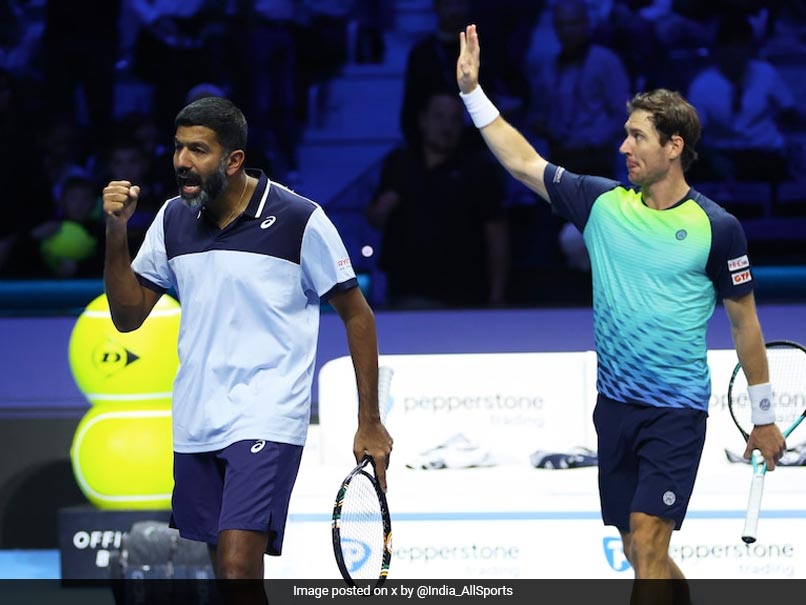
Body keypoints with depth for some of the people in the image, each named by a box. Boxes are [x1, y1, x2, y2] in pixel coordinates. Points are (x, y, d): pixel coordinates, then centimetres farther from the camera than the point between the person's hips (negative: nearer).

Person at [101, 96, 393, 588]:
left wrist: (370, 423, -3)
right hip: (196, 420, 6)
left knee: (239, 564, -19)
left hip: (267, 422, -6)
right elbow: (128, 316, 9)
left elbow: (357, 315, -1)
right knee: (225, 565, 10)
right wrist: (117, 231, -6)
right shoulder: (173, 219, 7)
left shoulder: (299, 220, -8)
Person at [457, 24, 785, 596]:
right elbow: (524, 162, 9)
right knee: (639, 552, 12)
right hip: (616, 405, 5)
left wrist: (765, 417, 3)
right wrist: (473, 91, 3)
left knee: (647, 544, -13)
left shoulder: (717, 227, -8)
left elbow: (744, 321, 0)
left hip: (677, 410, -5)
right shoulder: (603, 203, 3)